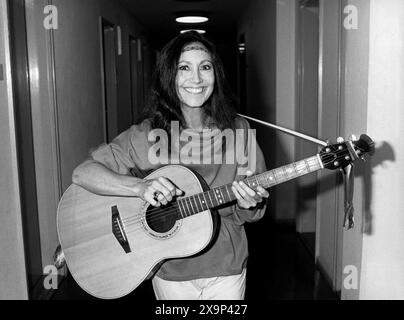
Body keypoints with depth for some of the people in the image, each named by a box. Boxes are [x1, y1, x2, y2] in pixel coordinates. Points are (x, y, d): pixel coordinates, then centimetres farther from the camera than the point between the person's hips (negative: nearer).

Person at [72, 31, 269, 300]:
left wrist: (249, 205, -23)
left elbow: (250, 215, 0)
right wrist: (140, 187, -30)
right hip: (170, 270, -1)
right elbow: (83, 173, -15)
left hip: (227, 268, 2)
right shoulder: (146, 135, -12)